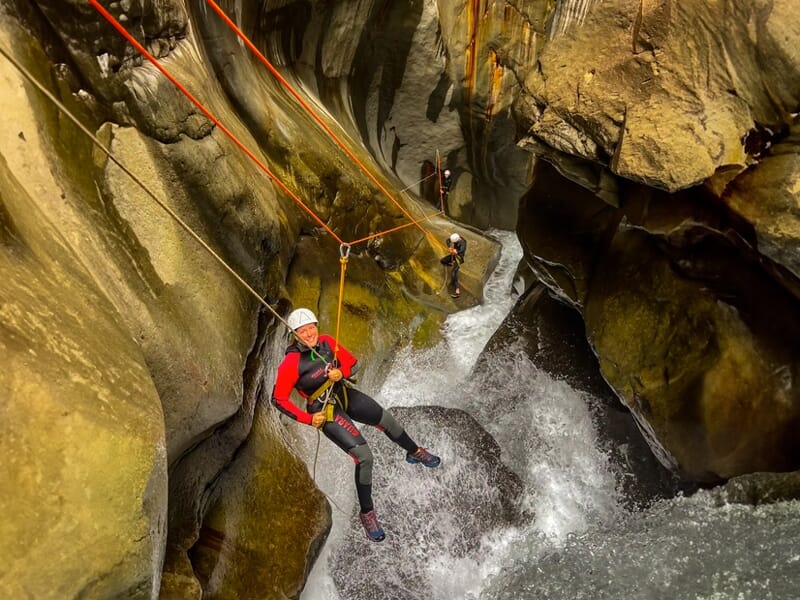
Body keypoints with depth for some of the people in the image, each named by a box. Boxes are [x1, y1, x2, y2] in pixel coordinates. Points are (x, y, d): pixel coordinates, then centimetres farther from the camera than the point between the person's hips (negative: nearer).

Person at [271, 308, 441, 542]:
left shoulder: (326, 342, -8)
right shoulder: (291, 363, -22)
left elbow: (352, 363, 4)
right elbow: (279, 398, -16)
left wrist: (341, 373, -18)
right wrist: (307, 419, -18)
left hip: (345, 395, 6)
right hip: (326, 411, -6)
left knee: (386, 420, 16)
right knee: (364, 457, -12)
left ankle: (414, 452, 47)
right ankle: (367, 514, 10)